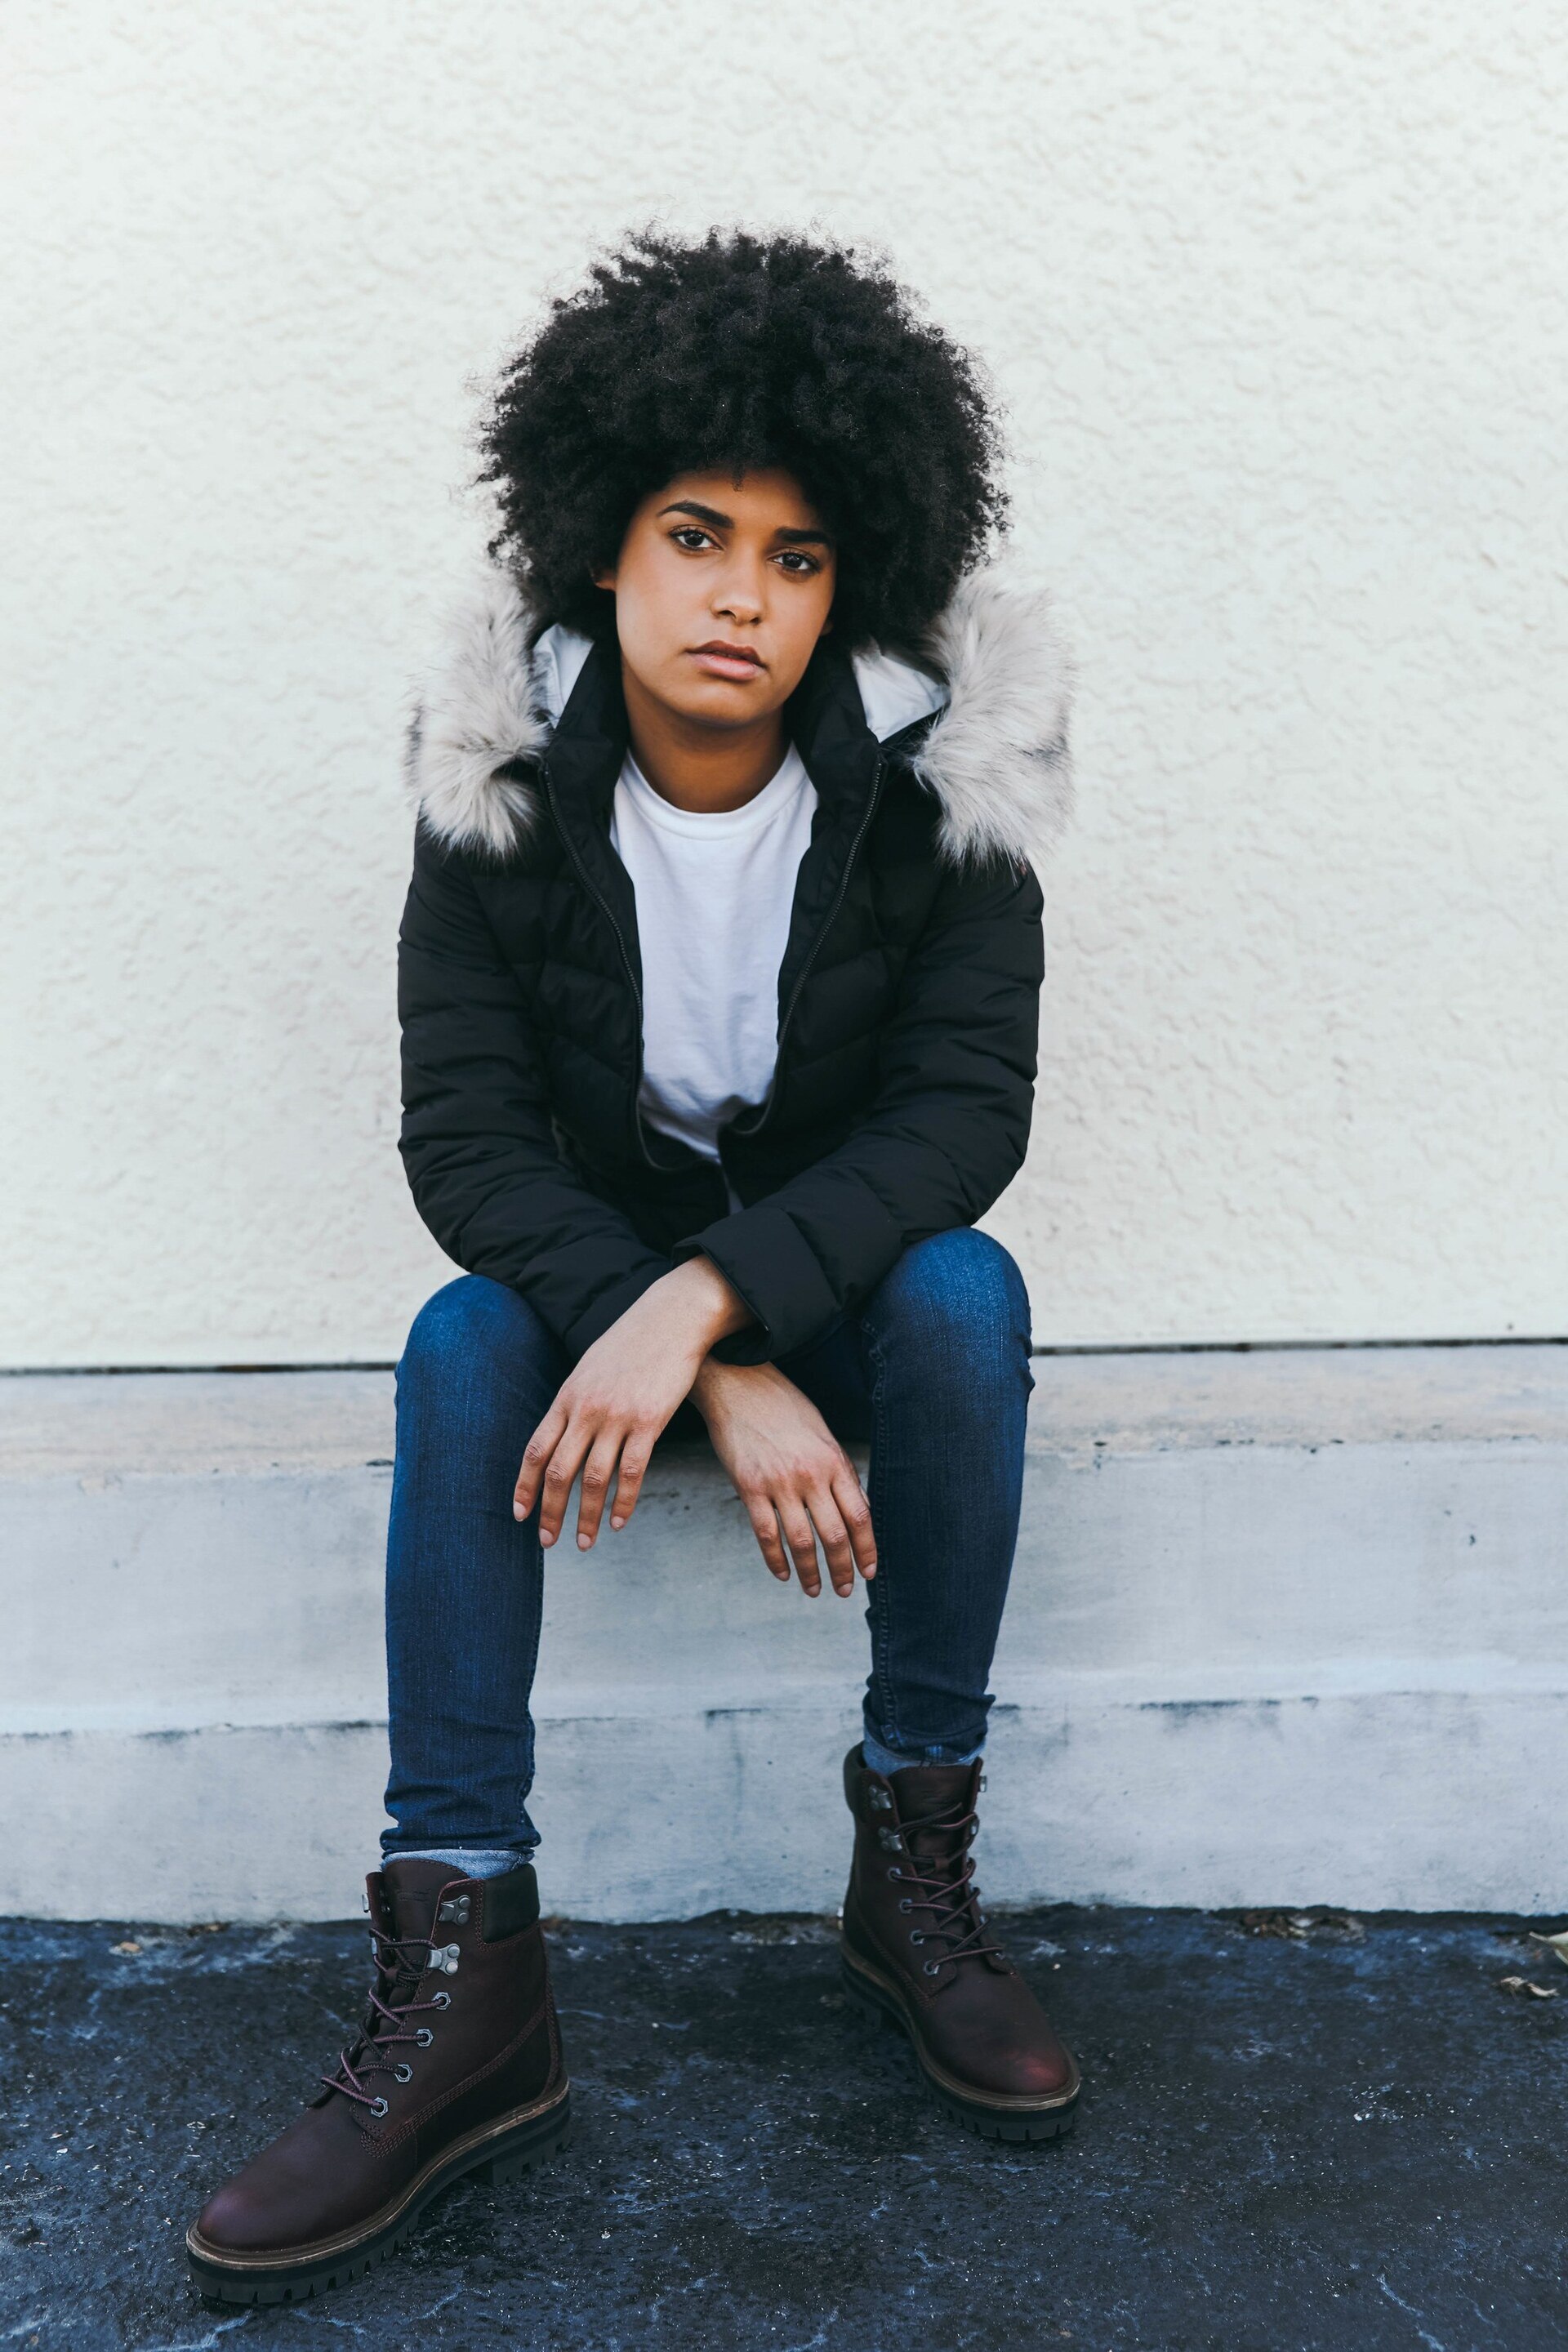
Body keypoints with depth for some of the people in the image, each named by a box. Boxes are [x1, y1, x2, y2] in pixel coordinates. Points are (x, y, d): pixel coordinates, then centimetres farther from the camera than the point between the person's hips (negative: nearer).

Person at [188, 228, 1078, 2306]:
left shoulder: (937, 767, -14)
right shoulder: (505, 773, -13)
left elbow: (969, 1109, -20)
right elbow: (464, 1134, -18)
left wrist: (708, 1298, -35)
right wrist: (725, 1381, -31)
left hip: (845, 1262, 0)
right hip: (590, 1264, 1)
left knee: (966, 1295, -31)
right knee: (464, 1346, -28)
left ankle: (915, 1866, -16)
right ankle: (464, 1982, -25)